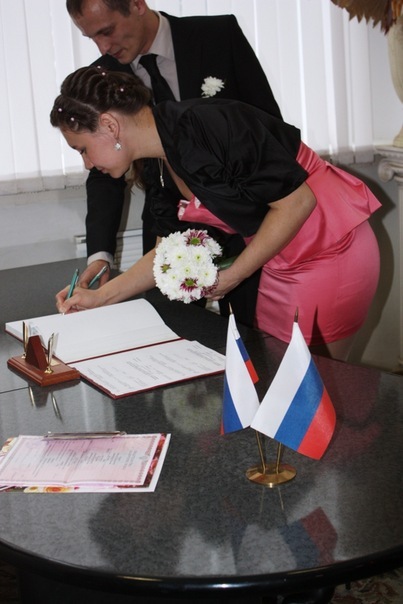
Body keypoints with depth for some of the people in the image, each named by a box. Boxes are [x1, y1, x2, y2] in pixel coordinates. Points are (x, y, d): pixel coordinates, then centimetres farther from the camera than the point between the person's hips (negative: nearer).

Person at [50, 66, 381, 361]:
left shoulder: (203, 125, -24)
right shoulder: (161, 168, 3)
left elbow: (297, 201, -23)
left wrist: (232, 276, -15)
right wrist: (99, 297, 7)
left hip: (333, 249, -8)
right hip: (280, 263, 8)